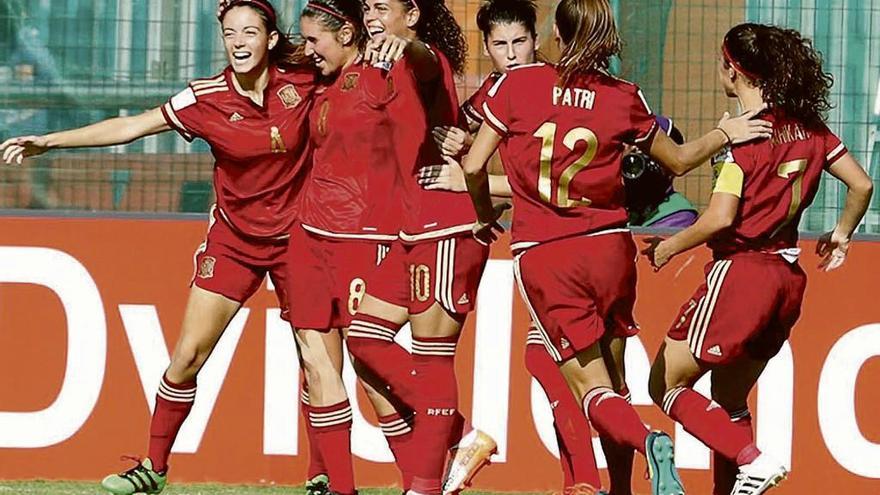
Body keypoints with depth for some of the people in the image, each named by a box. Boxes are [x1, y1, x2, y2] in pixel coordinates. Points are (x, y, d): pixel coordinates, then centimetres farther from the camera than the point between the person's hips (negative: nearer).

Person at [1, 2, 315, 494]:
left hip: (295, 235, -1)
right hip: (233, 238, 1)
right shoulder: (209, 98, -10)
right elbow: (131, 126, -8)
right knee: (188, 354, -2)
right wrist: (50, 141, -11)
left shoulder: (303, 80, -12)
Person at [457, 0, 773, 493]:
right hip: (611, 249, 2)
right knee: (611, 375, 17)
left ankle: (648, 441, -30)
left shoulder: (518, 83, -3)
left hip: (542, 258, -2)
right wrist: (725, 134, 34)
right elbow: (678, 159, 17)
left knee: (591, 386, -3)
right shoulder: (624, 98, 2)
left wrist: (486, 216, 20)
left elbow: (474, 166, 1)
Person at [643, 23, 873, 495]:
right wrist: (840, 234, 27)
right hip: (788, 277, 8)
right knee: (729, 399, 18)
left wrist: (668, 248, -6)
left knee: (667, 385, 1)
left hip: (740, 271, -8)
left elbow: (720, 218, -21)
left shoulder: (742, 135, -14)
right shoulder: (809, 127, 7)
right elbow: (861, 184, 11)